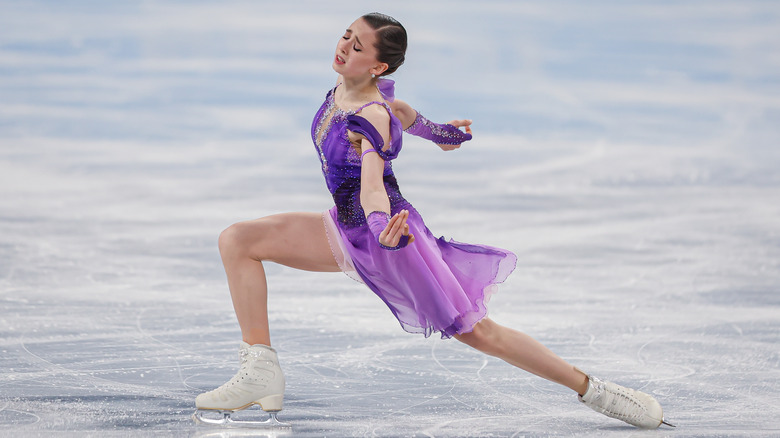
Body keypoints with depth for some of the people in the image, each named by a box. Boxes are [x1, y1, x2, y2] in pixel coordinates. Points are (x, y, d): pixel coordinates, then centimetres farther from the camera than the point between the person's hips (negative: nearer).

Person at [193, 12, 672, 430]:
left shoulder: (370, 119, -25)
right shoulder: (345, 89, -3)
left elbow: (372, 181, -41)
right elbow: (398, 110, 17)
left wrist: (383, 227, -62)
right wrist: (432, 130, 37)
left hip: (385, 236, -8)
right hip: (347, 232, 8)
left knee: (479, 332, -3)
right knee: (237, 241, -6)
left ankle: (592, 389, 10)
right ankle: (261, 373, -10)